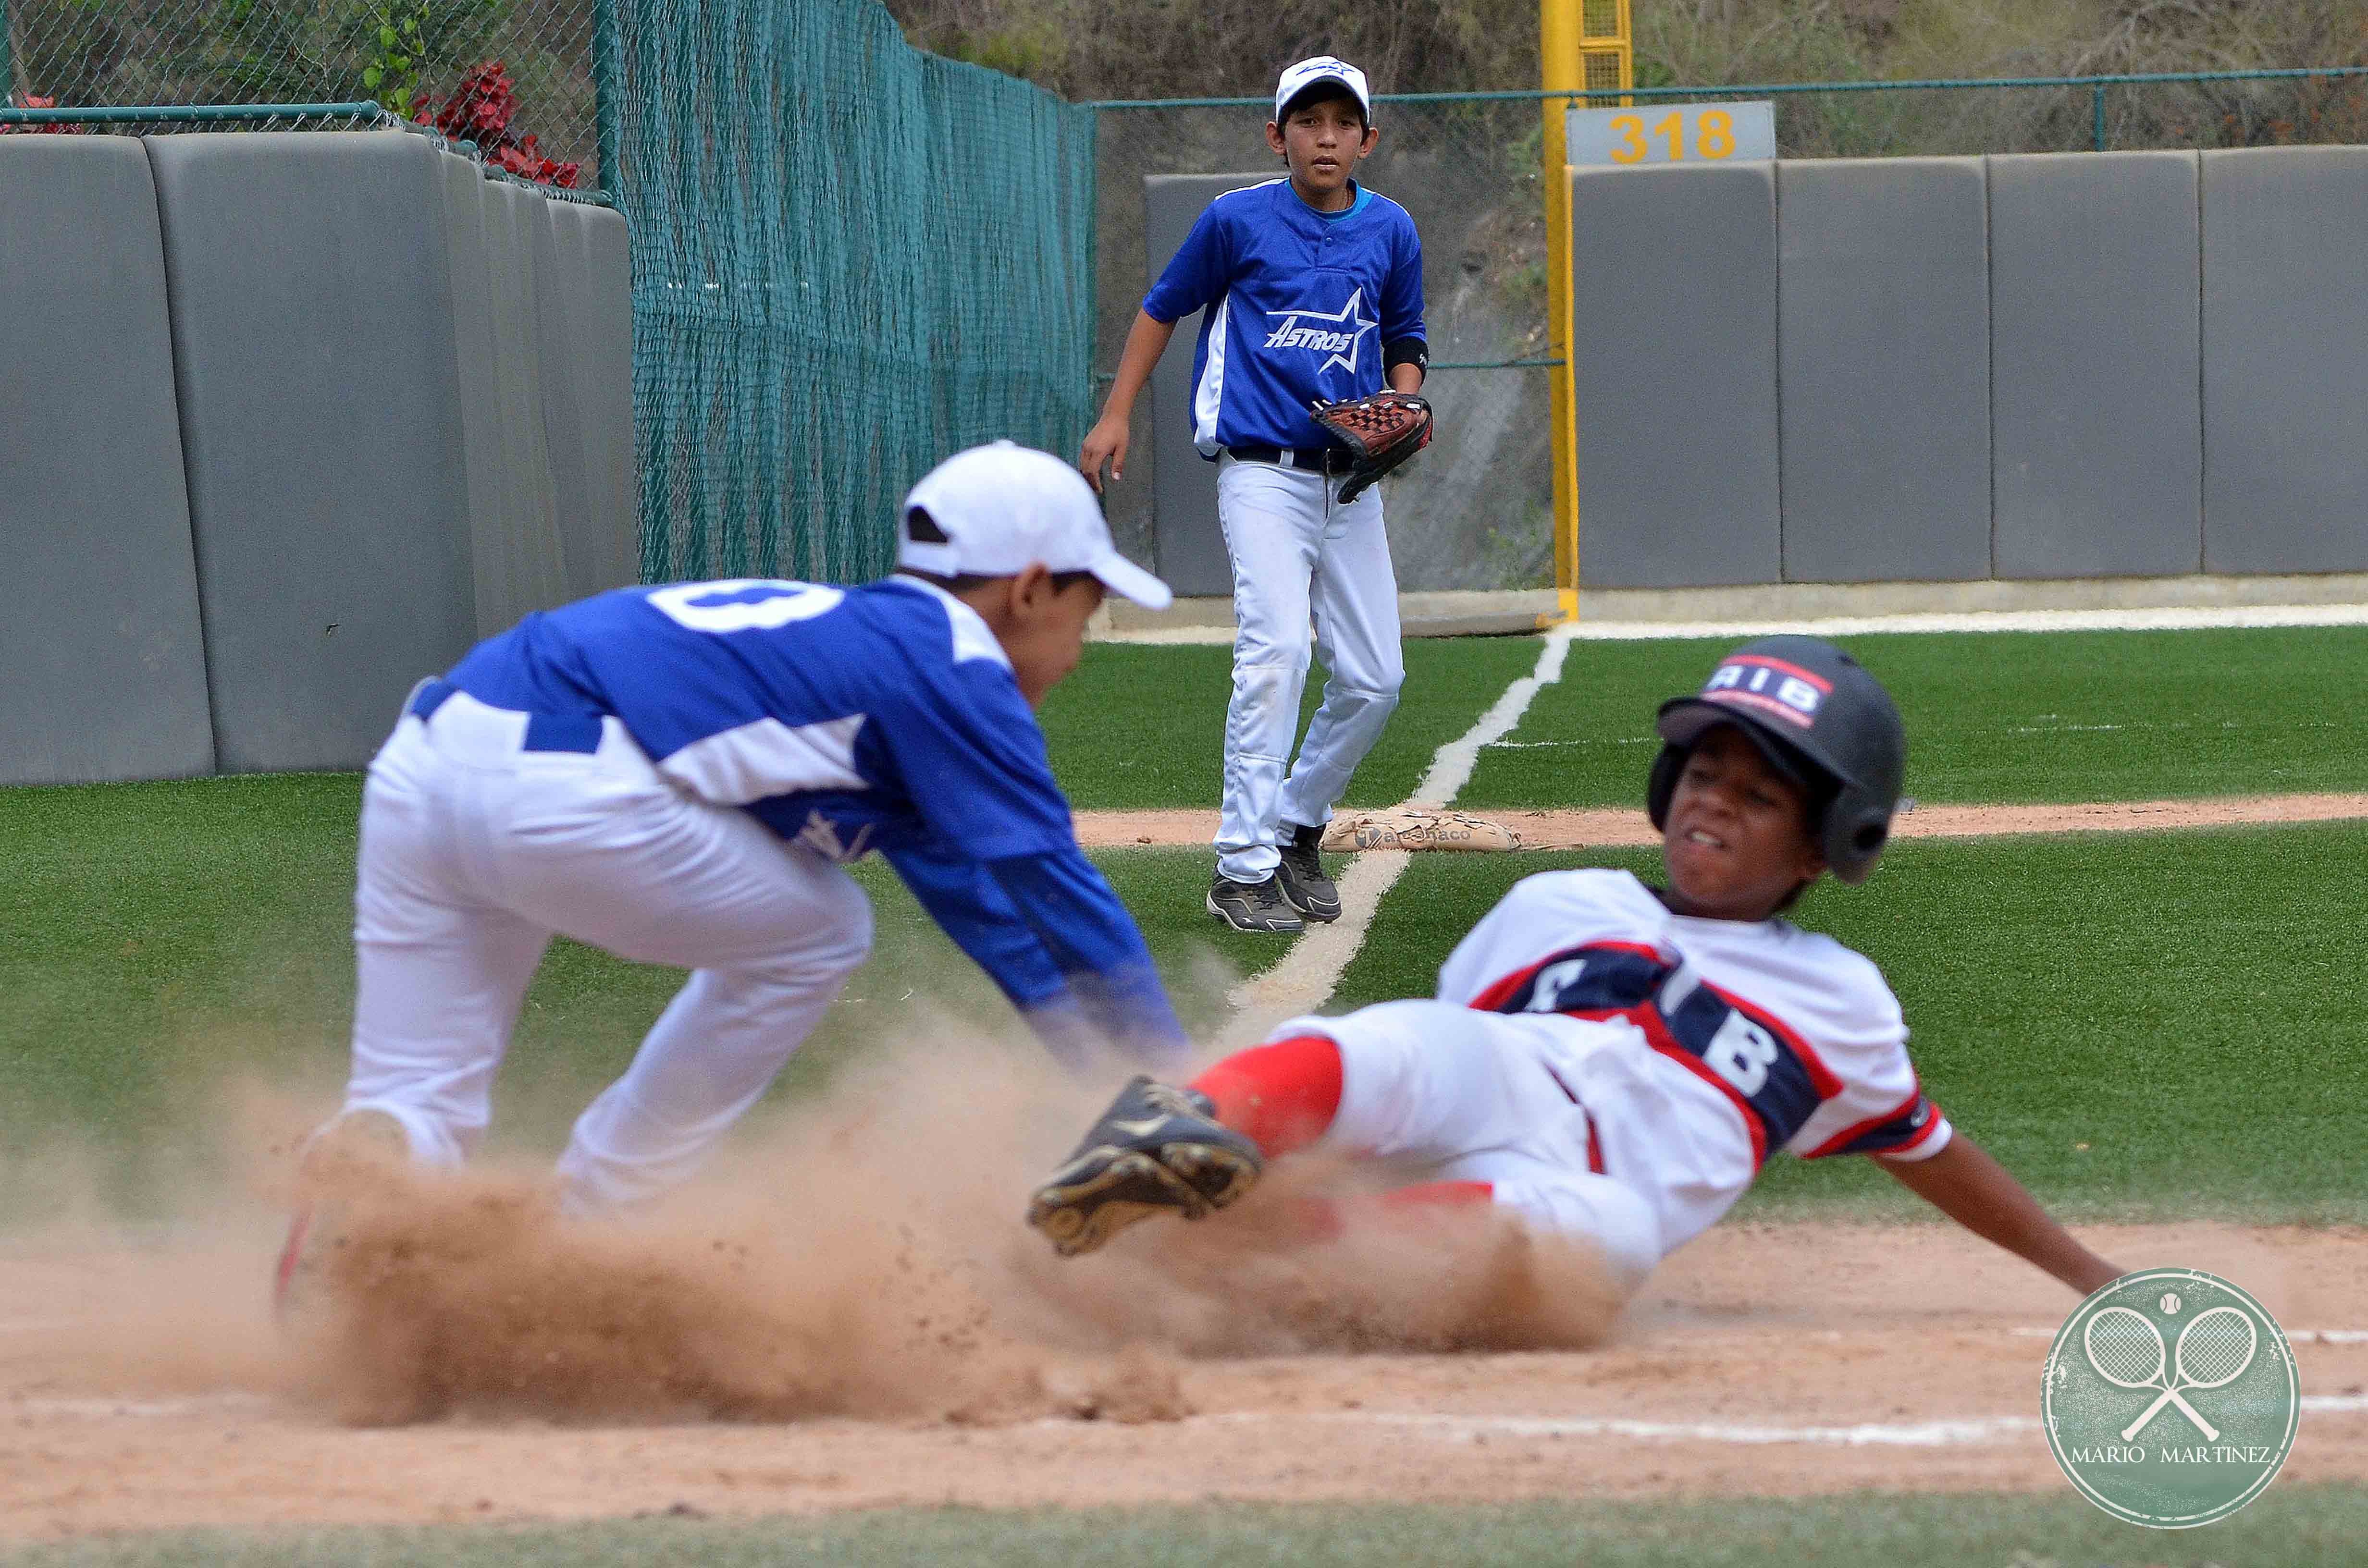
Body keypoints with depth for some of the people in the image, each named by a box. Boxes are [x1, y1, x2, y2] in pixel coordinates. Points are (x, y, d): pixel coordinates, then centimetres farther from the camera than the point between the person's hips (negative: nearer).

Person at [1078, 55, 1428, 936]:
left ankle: (1296, 829, 25)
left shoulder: (1390, 231, 9)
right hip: (1263, 472, -5)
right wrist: (1116, 416, 7)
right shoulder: (1238, 221, -2)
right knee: (1275, 653, -20)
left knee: (1375, 678, 3)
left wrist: (1405, 409, 0)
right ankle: (1244, 869, -17)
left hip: (1350, 481, 5)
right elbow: (1165, 306, 11)